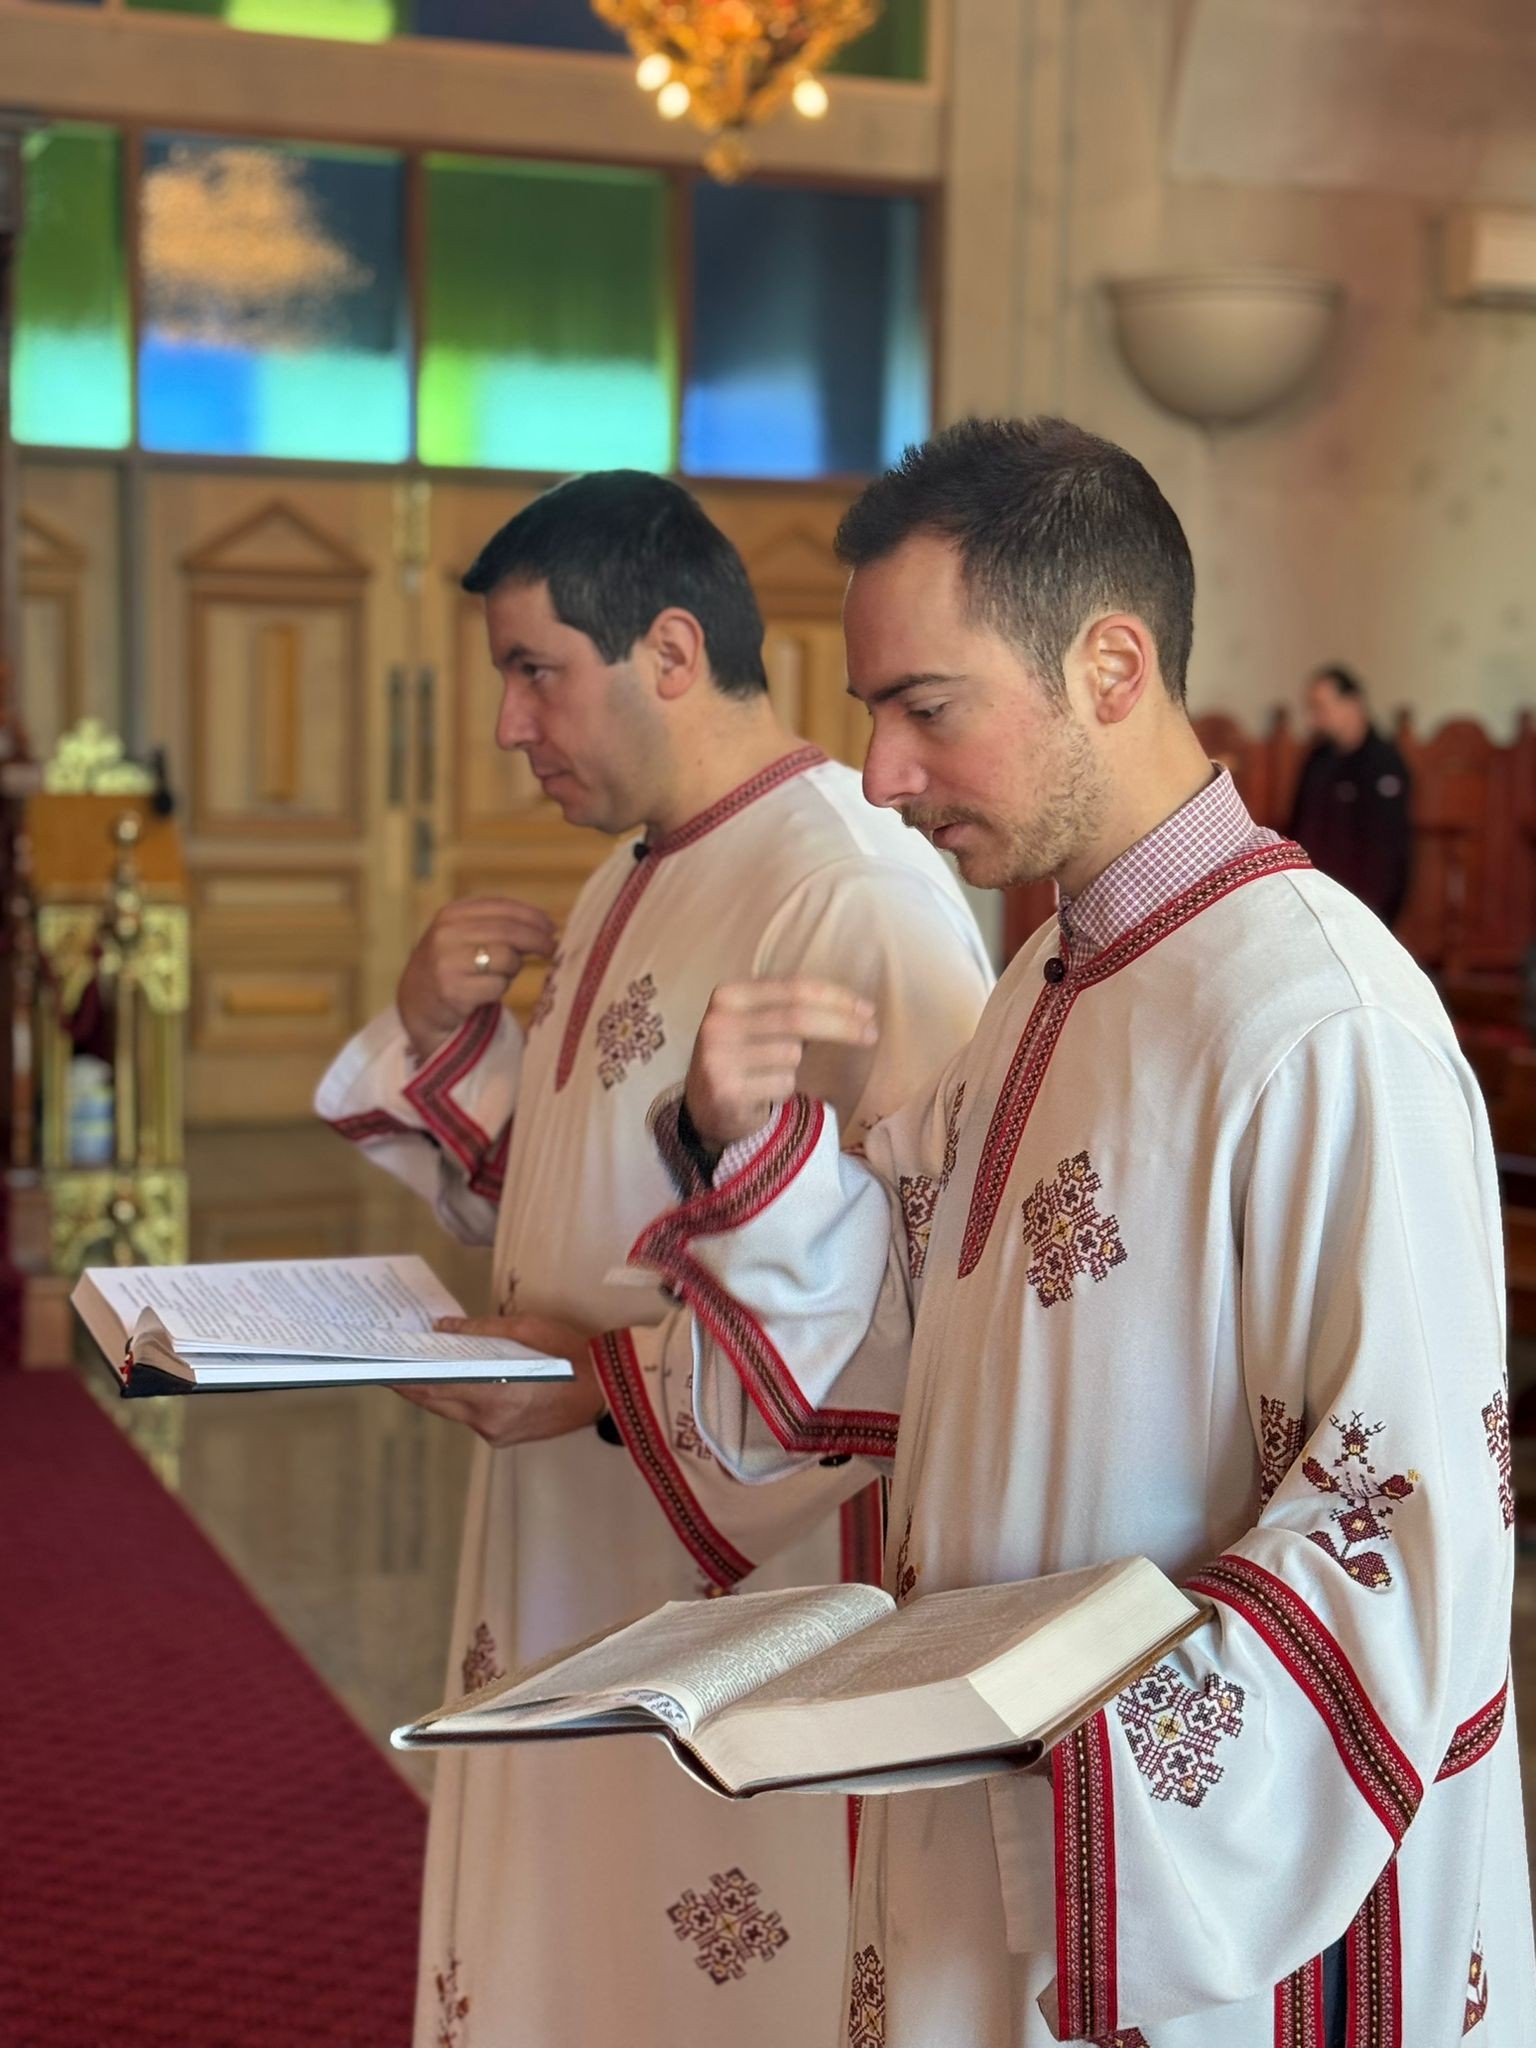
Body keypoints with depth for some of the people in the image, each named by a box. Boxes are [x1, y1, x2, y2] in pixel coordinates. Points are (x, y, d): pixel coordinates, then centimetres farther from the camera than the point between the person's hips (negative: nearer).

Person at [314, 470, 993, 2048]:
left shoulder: (862, 904, -20)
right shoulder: (632, 890, 12)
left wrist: (614, 1377, -24)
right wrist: (437, 1026, 2)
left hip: (752, 1607, -9)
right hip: (578, 1569, 9)